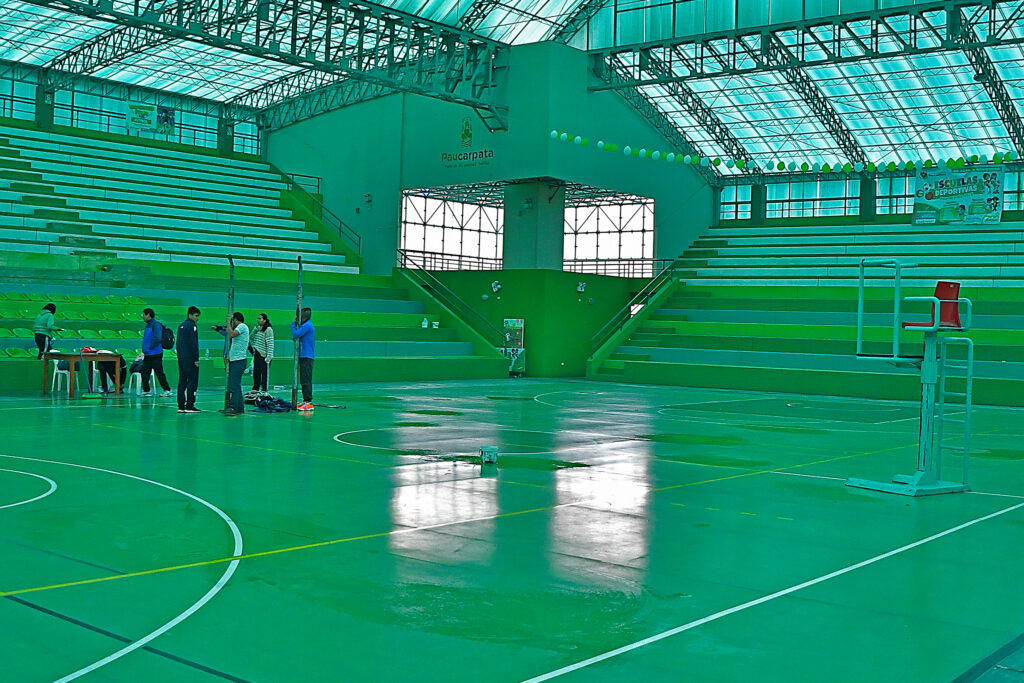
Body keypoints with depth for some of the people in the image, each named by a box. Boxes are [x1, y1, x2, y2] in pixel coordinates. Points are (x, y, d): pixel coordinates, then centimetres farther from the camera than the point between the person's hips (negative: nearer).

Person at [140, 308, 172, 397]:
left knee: (159, 373, -4)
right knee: (144, 373, 7)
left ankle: (167, 390, 4)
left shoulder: (156, 325, -13)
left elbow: (157, 339, -22)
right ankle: (146, 391, 14)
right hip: (147, 355, 9)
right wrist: (144, 351, 14)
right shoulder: (148, 325, 16)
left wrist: (149, 348, -16)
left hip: (155, 354, -9)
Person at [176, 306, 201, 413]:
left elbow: (178, 342, 19)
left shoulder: (181, 326, 17)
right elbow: (193, 343, -16)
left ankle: (181, 406, 9)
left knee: (182, 381, 9)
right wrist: (196, 359, -14)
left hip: (181, 358, 9)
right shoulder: (192, 325, -10)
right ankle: (189, 406, -7)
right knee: (192, 381, -5)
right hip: (190, 358, -9)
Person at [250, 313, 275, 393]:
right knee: (256, 372, 10)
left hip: (264, 355, -8)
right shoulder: (257, 328, 14)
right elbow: (252, 338, 15)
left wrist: (269, 356, -21)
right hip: (257, 354, 8)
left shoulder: (268, 329, -10)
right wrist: (255, 329, 0)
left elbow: (270, 343, -15)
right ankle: (255, 388, 19)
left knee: (264, 373, -3)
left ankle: (264, 389, 1)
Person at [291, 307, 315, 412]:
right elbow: (295, 336, 19)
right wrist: (296, 324, 8)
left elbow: (295, 335, -18)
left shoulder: (307, 326, -13)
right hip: (303, 356, 10)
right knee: (303, 380, 12)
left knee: (306, 381, -11)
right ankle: (305, 401, 15)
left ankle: (308, 402, -12)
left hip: (307, 357, -10)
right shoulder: (306, 325, 20)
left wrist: (293, 324, -3)